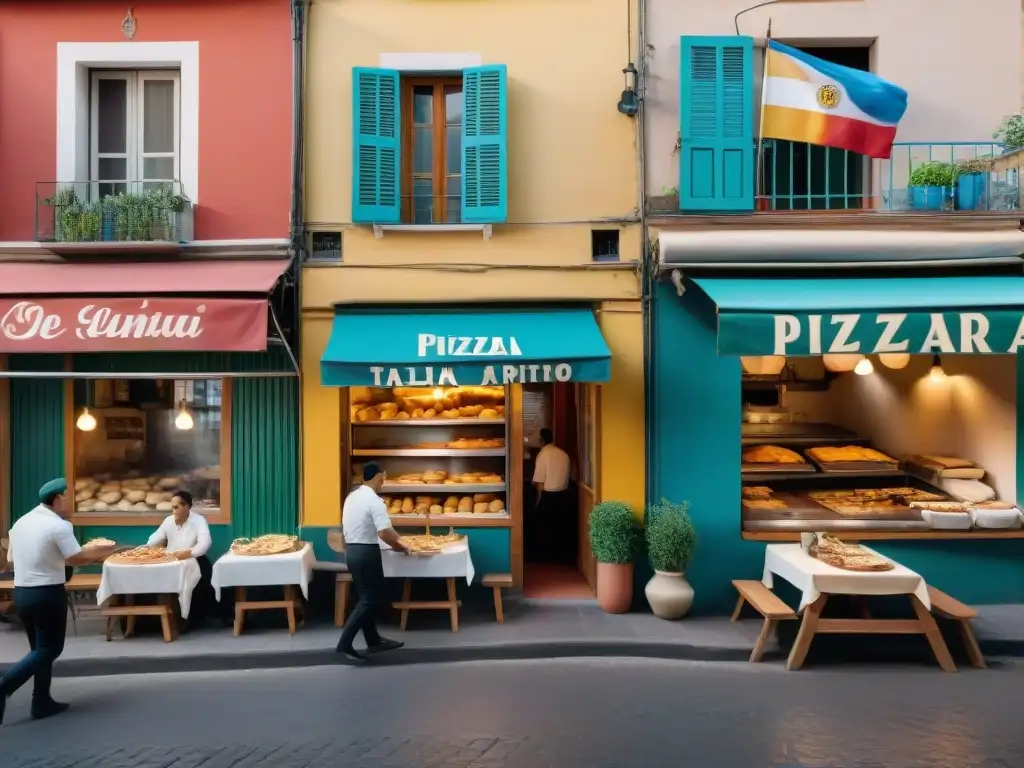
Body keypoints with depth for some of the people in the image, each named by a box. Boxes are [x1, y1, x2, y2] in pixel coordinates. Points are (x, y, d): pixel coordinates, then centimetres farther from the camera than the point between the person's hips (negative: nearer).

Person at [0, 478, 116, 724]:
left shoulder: (21, 522, 8)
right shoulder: (58, 526, -16)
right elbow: (77, 559, -17)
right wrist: (100, 552, 0)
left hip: (21, 592, 8)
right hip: (47, 594, -8)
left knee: (40, 648, 16)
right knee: (49, 650, 3)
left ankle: (42, 702, 20)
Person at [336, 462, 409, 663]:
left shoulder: (352, 497, 10)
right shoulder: (374, 501, -17)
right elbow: (384, 533, -25)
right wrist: (399, 546, -8)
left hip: (352, 550, 9)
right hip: (366, 552, -9)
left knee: (367, 596, 17)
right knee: (370, 598, 0)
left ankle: (373, 641, 26)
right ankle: (345, 643, -3)